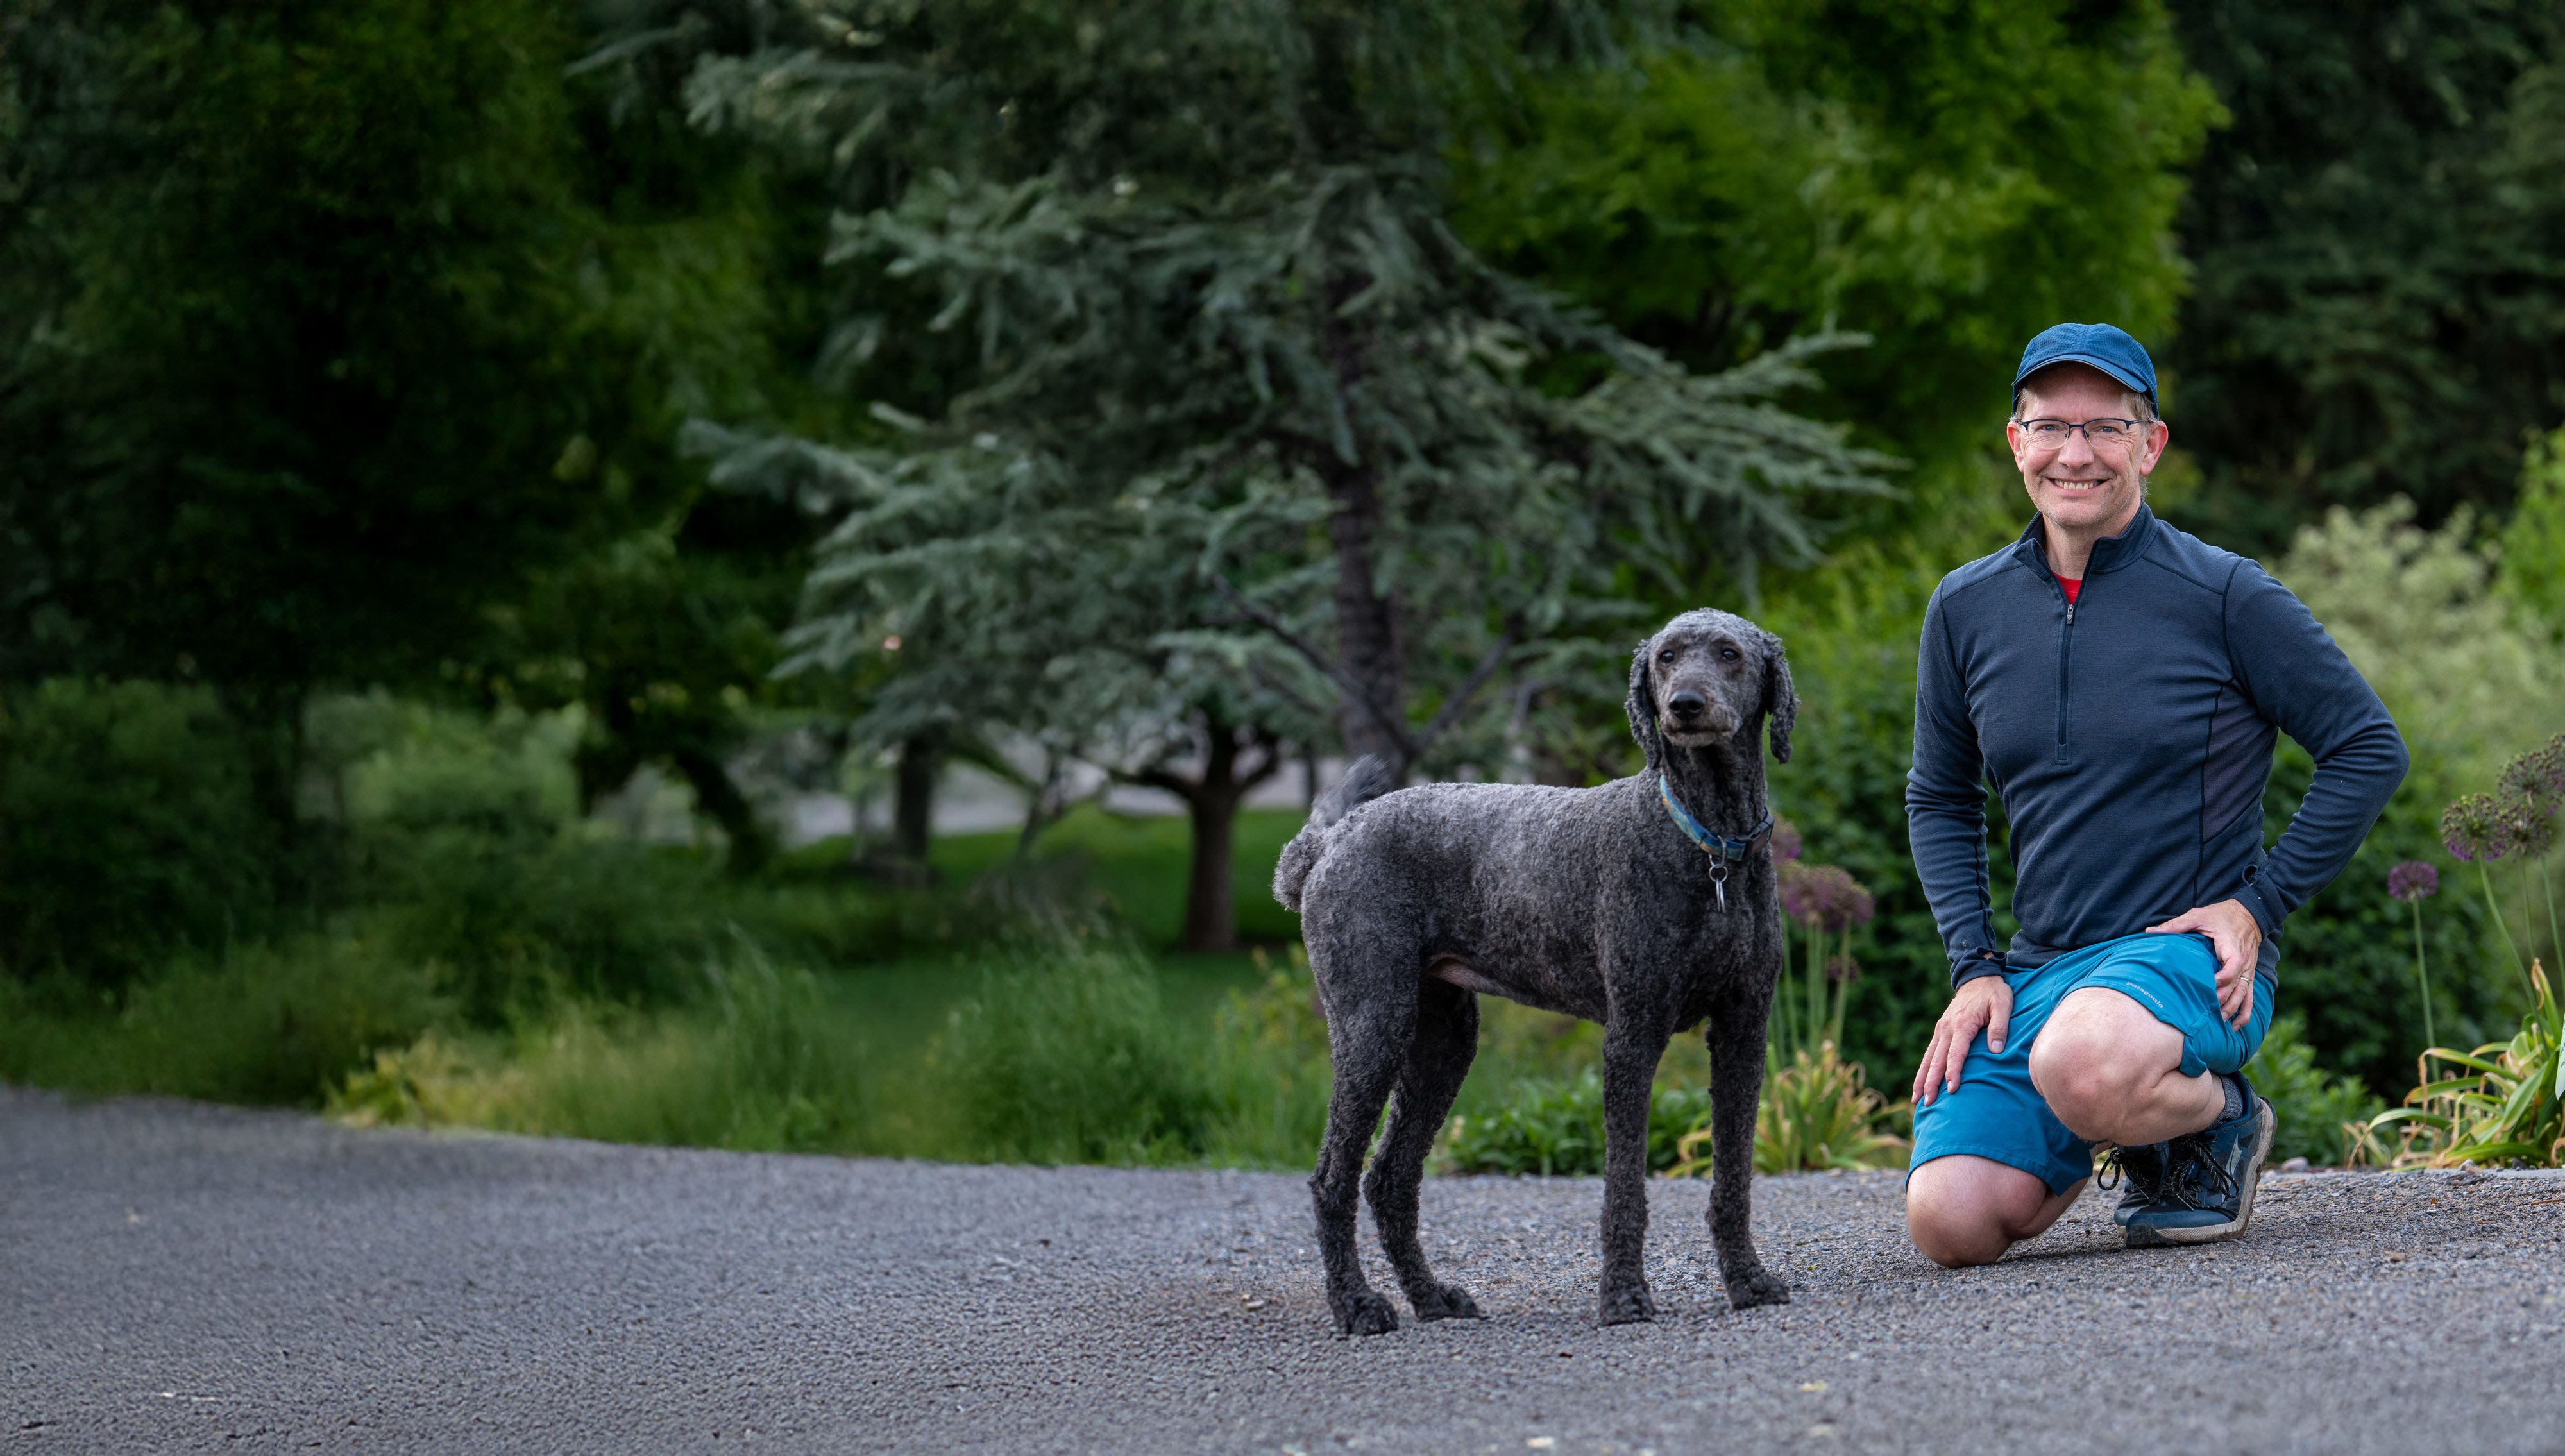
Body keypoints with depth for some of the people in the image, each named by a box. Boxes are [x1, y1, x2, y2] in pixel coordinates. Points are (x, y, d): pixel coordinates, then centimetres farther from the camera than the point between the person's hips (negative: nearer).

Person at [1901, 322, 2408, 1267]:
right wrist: (1974, 966, 6)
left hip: (2189, 953, -5)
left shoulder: (2225, 598, -5)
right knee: (1952, 1224, -15)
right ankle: (2131, 1132, 17)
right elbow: (1939, 800, 19)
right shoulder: (1966, 609, 8)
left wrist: (2258, 905, -8)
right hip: (2036, 967, 5)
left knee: (2079, 1067, -40)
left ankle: (2220, 1119, -3)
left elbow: (2369, 752, -1)